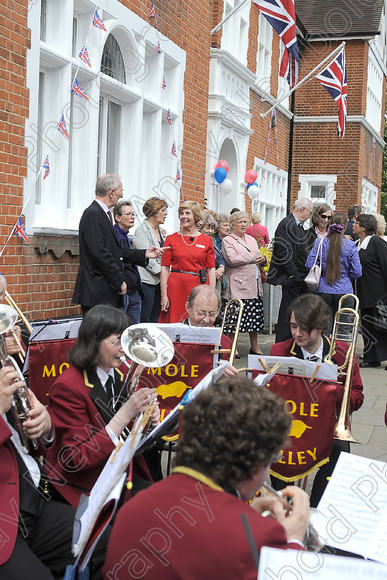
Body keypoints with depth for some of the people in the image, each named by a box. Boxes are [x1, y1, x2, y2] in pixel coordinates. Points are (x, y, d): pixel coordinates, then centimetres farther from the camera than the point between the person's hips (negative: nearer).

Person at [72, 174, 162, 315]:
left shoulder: (103, 214, 18)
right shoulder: (92, 214, -12)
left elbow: (116, 251, 19)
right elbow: (99, 253, -19)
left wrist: (144, 254, 16)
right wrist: (119, 281, -15)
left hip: (108, 292, 10)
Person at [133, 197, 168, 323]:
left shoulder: (161, 230, 17)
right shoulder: (141, 230, -6)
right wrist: (161, 272, -13)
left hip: (159, 281, 7)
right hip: (147, 280, -7)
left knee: (156, 319, 7)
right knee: (145, 319, -7)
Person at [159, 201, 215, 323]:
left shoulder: (207, 240, 7)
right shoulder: (171, 239, 6)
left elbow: (211, 269, 6)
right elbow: (164, 268, 3)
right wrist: (164, 295, -5)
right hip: (176, 287, 0)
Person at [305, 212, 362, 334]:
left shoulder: (319, 242, -3)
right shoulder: (350, 246, -5)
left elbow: (309, 265, -2)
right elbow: (357, 273, -2)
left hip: (323, 291, 1)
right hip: (344, 292, -1)